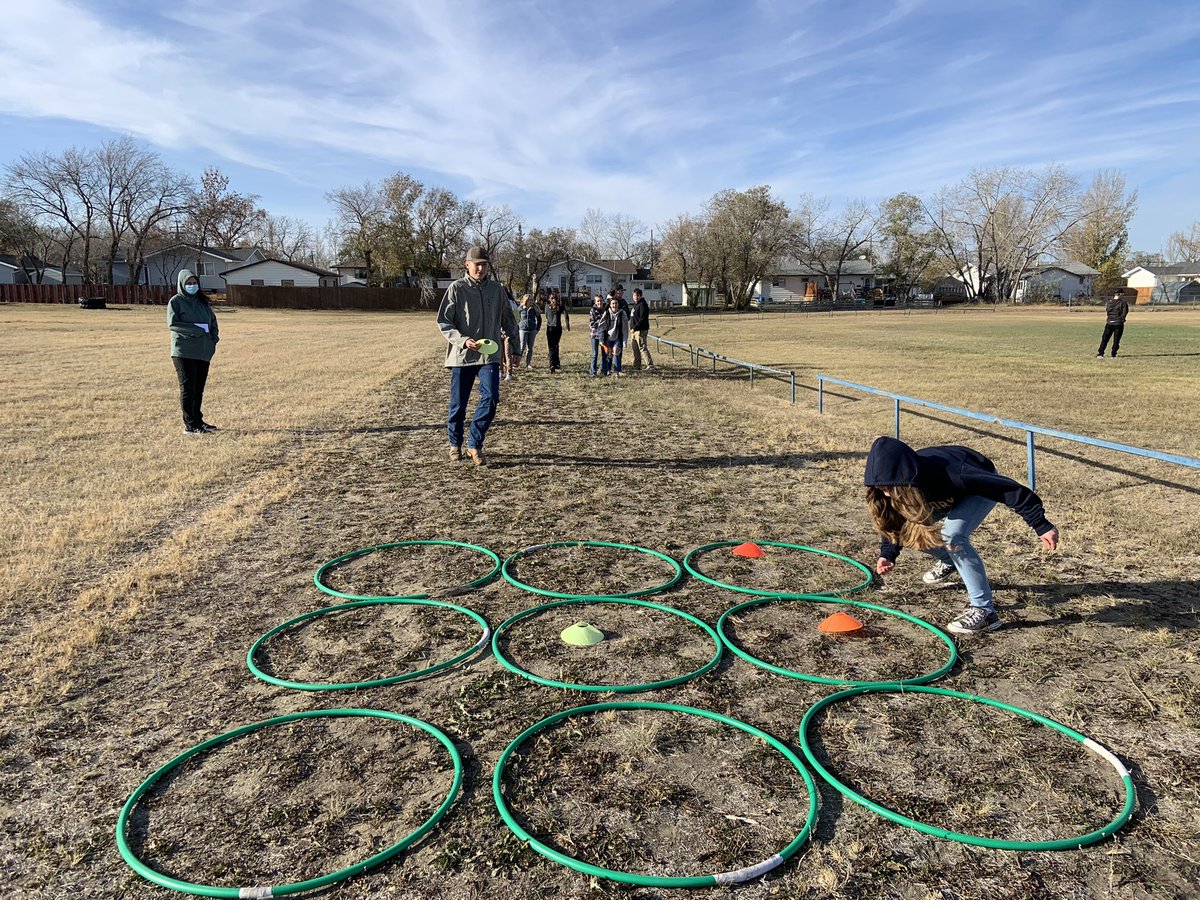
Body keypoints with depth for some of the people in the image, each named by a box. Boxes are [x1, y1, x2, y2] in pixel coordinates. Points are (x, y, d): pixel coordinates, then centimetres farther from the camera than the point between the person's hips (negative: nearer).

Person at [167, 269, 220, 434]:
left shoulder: (202, 301, 17)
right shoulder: (176, 301, 0)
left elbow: (213, 320, 21)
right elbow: (172, 323, -10)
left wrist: (214, 337, 4)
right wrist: (196, 329, -17)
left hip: (203, 352, 6)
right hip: (184, 352, -6)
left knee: (199, 389, 10)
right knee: (187, 389, -3)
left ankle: (198, 421, 19)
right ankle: (190, 425, 1)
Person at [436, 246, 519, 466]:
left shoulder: (496, 289, 8)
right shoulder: (457, 289, -3)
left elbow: (507, 320, 18)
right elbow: (443, 322, -5)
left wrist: (515, 346, 17)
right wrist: (463, 340, -19)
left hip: (489, 356, 2)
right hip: (461, 356, -2)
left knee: (490, 398, -15)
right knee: (458, 404, 6)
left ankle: (474, 445, -2)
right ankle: (455, 444, 28)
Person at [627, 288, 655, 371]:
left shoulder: (643, 305, -12)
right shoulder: (634, 305, 18)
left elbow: (642, 319, -20)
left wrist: (635, 328, -23)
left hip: (640, 330, -10)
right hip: (633, 330, 10)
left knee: (643, 348, -15)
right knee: (635, 348, 14)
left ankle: (650, 366, -17)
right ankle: (636, 365, 24)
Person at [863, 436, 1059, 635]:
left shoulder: (949, 473, -44)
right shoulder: (897, 476, -27)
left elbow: (1009, 489, -35)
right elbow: (895, 519, -8)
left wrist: (1041, 525, -32)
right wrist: (888, 554, -20)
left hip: (982, 485, -6)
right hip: (948, 495, 6)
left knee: (952, 535, -29)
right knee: (914, 529, -5)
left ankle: (984, 611, -23)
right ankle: (948, 562, 28)